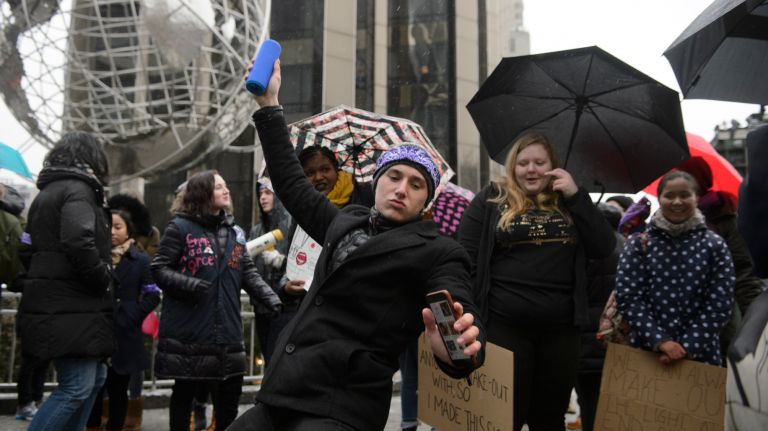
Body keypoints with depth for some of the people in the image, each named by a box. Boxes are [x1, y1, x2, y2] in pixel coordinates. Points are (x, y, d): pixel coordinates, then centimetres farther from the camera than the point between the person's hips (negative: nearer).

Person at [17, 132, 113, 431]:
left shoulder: (47, 191, 20)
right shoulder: (78, 189, -10)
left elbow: (28, 249, 21)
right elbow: (80, 242, -25)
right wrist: (104, 280, -13)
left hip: (52, 304, 10)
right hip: (71, 308, -10)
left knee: (95, 377, 15)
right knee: (77, 386, -8)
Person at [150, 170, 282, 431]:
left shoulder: (235, 232, 13)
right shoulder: (180, 227, -3)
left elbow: (248, 272, 10)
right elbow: (159, 269, -5)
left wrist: (270, 297, -5)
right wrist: (187, 284, -22)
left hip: (226, 330, 5)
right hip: (188, 330, -5)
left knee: (229, 394, 10)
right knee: (184, 392, 9)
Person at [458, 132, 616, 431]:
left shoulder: (568, 202, 11)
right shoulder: (491, 199, 2)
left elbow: (604, 248, 0)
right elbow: (465, 258, -1)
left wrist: (576, 195, -6)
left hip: (560, 328, 3)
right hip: (503, 325, -3)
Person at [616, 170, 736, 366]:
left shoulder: (714, 245, 3)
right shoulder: (639, 243, 1)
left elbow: (719, 304, -2)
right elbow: (627, 298, -4)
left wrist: (688, 346, -11)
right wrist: (659, 340, -13)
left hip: (700, 354, 0)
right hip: (645, 351, 0)